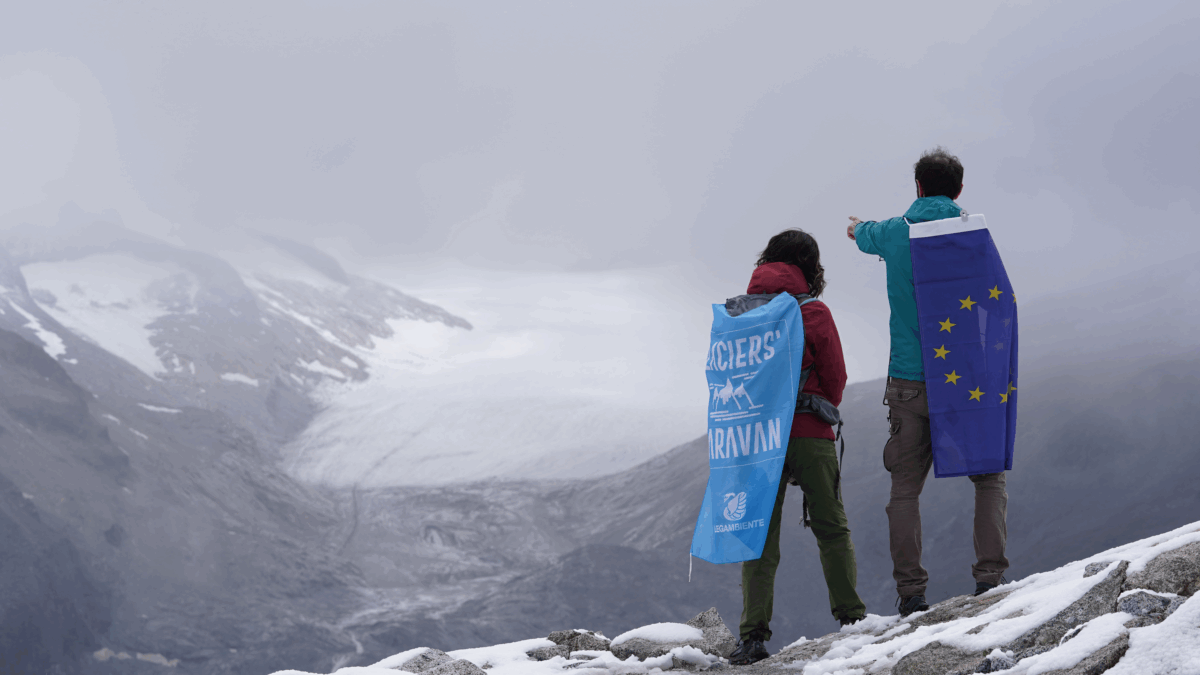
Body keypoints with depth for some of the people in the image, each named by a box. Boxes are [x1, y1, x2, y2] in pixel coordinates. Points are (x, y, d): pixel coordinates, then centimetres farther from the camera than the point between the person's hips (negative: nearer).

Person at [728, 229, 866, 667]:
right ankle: (851, 618, 12)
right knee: (832, 529, 12)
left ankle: (754, 634, -5)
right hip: (809, 435, -2)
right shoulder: (813, 312, -5)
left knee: (759, 535, 4)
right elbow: (835, 377, 0)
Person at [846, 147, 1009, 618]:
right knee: (989, 476, 11)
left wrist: (857, 227, 51)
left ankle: (910, 592, 2)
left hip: (910, 382, 1)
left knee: (905, 488, 7)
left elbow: (863, 235, 28)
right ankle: (990, 576, -2)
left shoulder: (894, 233, 4)